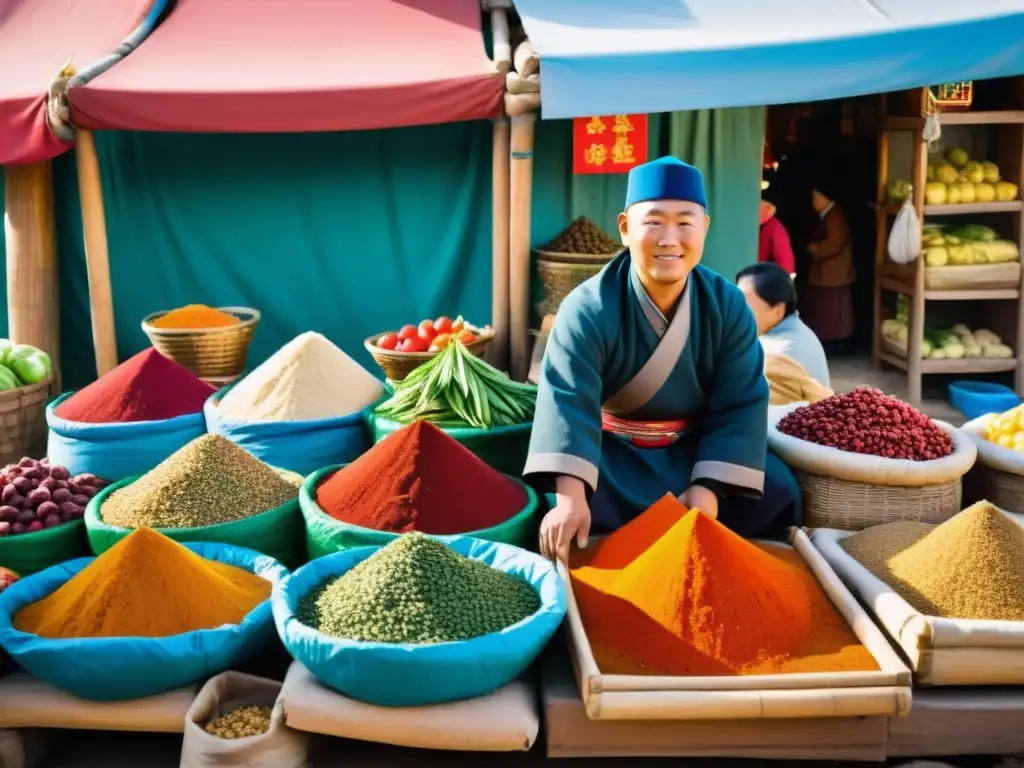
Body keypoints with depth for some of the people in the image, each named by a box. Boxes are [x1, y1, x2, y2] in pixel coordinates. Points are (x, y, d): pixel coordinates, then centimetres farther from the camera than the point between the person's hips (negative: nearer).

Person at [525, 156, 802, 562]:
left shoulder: (727, 306, -10)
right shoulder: (589, 309, -22)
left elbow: (740, 403, -10)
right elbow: (568, 400, -33)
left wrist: (709, 486, -23)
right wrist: (570, 497, -47)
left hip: (697, 446, 3)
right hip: (611, 449, -3)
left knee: (777, 493, -13)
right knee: (579, 515, -30)